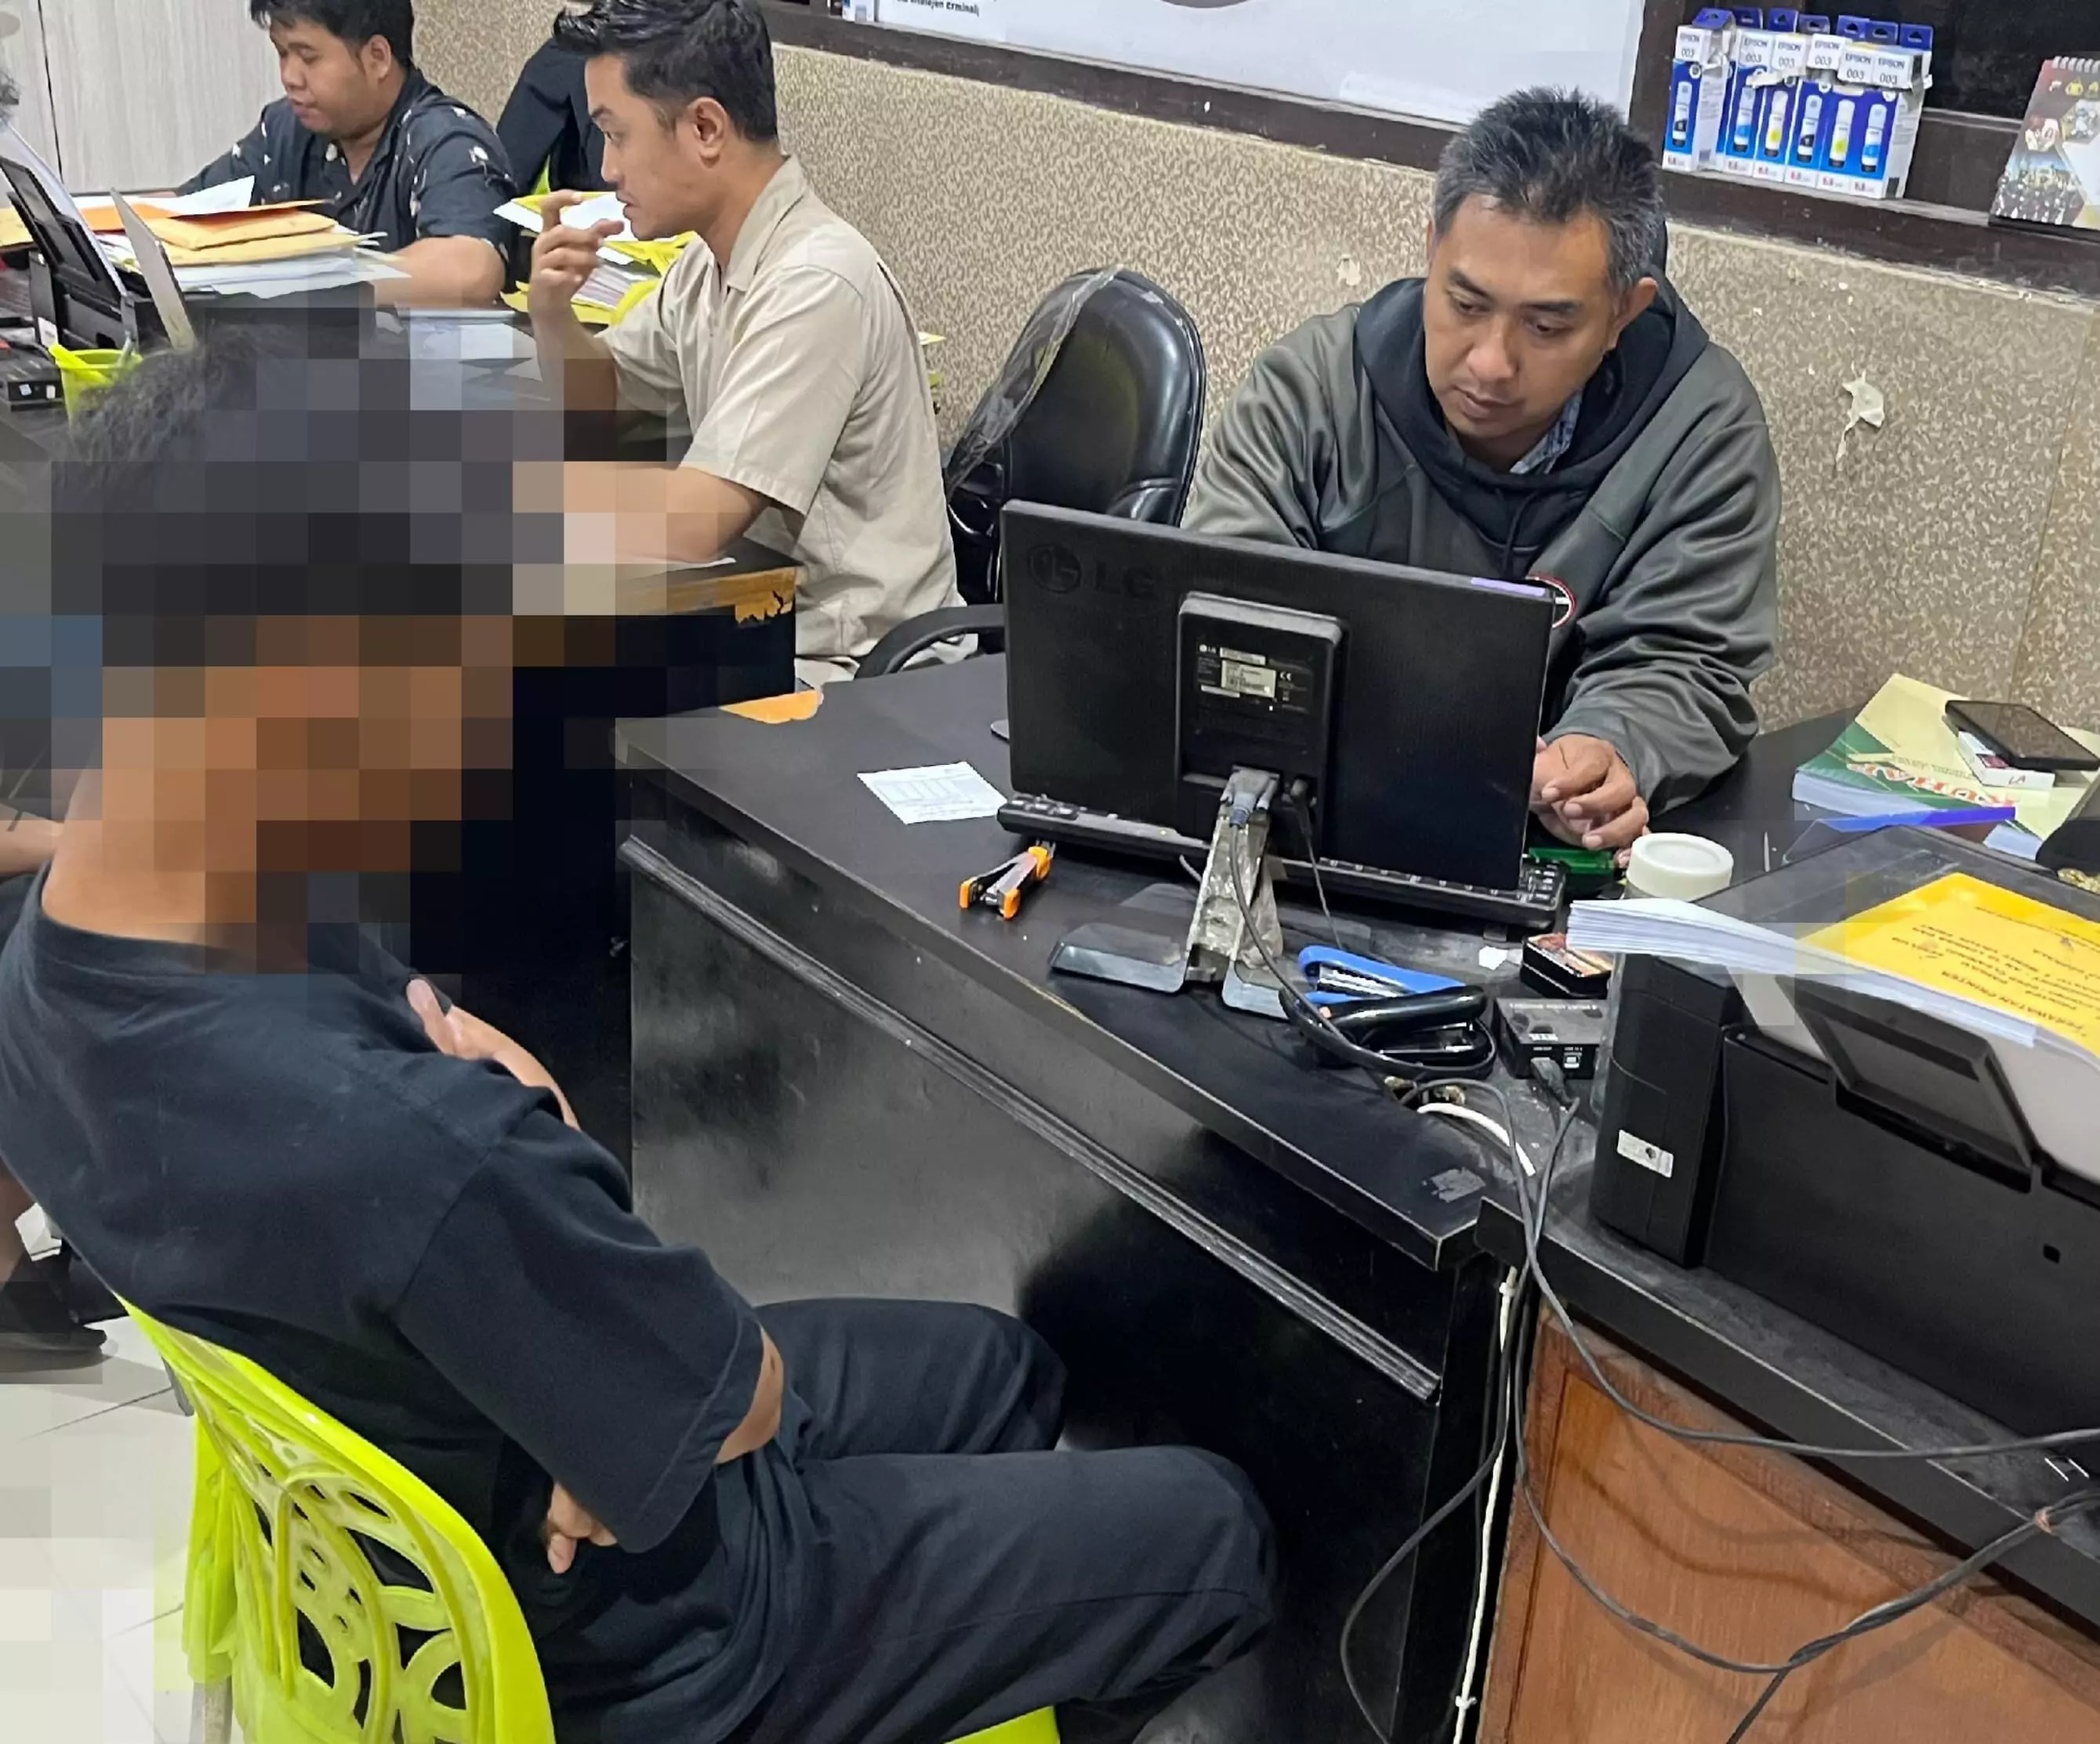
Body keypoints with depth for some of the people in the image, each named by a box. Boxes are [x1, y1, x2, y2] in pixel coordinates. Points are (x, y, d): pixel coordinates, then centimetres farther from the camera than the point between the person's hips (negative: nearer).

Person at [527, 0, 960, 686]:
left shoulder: (815, 286, -23)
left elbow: (682, 530, -27)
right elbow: (596, 397, 19)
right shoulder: (713, 261, 4)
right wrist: (551, 313, -2)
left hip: (839, 671, -8)